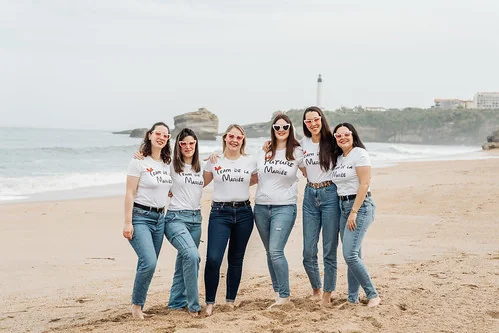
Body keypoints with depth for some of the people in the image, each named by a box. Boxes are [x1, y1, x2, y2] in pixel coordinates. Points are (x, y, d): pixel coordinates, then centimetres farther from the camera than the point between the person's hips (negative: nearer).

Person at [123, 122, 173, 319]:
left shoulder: (167, 163, 11)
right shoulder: (139, 161, -8)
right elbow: (130, 193, -11)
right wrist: (127, 223, -15)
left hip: (159, 218, 7)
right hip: (140, 217, -7)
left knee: (148, 265, 6)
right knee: (149, 262, -18)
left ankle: (138, 303, 17)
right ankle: (136, 304, -2)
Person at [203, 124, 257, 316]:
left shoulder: (250, 162, 5)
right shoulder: (214, 162, 2)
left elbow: (256, 180, 23)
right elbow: (201, 183, 11)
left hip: (243, 212, 2)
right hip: (220, 212, -2)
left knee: (236, 259, 8)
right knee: (213, 258, -15)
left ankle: (230, 300, 21)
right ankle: (210, 302, -2)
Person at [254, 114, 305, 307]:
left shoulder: (297, 152, 0)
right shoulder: (265, 152, 8)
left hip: (284, 207, -4)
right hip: (261, 207, 4)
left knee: (276, 251, -15)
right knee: (269, 252, 9)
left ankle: (284, 296, -8)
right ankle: (277, 291, 19)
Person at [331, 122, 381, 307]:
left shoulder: (359, 154, -10)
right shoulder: (338, 157, 15)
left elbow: (364, 184, -16)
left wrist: (354, 212, -19)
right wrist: (347, 211, 5)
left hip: (360, 206, -8)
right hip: (343, 206, 8)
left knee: (350, 254, -16)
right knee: (352, 255, 9)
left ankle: (373, 295, -6)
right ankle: (352, 299, 14)